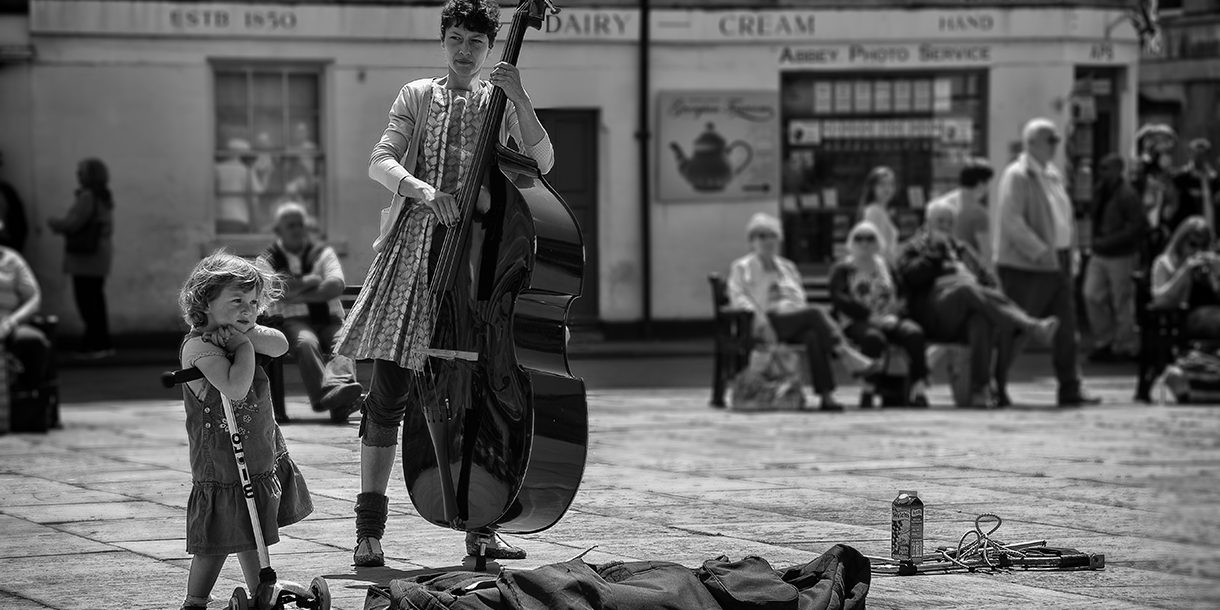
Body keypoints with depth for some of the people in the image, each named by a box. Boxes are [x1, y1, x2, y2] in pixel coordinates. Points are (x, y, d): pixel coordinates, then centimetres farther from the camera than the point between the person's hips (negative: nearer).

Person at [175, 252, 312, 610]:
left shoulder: (232, 334, 5)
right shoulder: (198, 345, -21)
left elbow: (280, 345, -9)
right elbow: (235, 387, -34)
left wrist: (246, 333, -22)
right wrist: (245, 344, -23)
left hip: (263, 456, 8)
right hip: (222, 466, -8)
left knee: (252, 534, 21)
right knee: (218, 540, -3)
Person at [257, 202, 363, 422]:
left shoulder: (323, 253, 18)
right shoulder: (267, 260, 13)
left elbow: (336, 286, -1)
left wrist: (299, 296, -6)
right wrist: (310, 281, 2)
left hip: (329, 321, 2)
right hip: (291, 322, -2)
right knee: (306, 342, -37)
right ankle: (329, 390, -61)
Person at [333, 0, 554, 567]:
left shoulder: (499, 104, 10)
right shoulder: (417, 97, 10)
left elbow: (541, 160, -5)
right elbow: (381, 162, -1)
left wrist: (519, 99, -17)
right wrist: (421, 189, -20)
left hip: (477, 254, 1)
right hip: (414, 249, 0)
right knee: (389, 389, -6)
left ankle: (480, 529, 10)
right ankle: (369, 529, -1)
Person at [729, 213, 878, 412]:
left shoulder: (787, 267, 31)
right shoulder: (741, 267, 15)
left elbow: (799, 297, 26)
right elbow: (738, 298, 0)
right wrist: (760, 318, -17)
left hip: (794, 321, 5)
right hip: (769, 323, -5)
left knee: (813, 337, -34)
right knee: (816, 313, -33)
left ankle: (826, 395, -47)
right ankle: (846, 353, -45)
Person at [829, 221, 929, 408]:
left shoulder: (887, 268, 25)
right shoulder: (842, 270, 13)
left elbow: (903, 297, 16)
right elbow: (839, 299, -5)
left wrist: (894, 315, -9)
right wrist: (871, 317, -17)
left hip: (889, 320, 3)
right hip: (857, 322, -3)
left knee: (914, 333, -31)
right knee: (874, 337, -41)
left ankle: (919, 389, -35)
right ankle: (868, 390, -30)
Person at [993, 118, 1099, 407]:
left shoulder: (1053, 174, 16)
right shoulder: (1017, 175, -11)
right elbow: (1010, 221, -19)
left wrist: (1068, 252, 12)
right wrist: (1040, 252, -23)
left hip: (1058, 264, 8)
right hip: (1026, 267, -8)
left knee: (1066, 331, 7)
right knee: (1013, 330, -3)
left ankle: (1071, 390, 12)